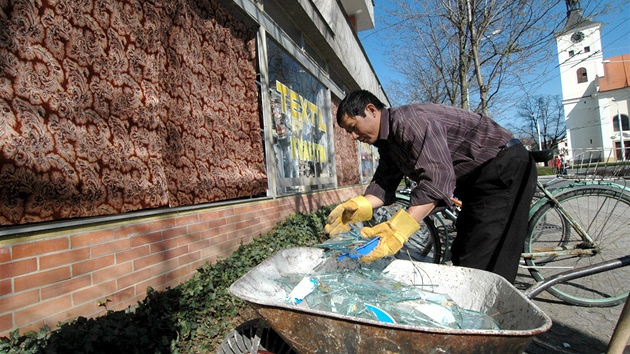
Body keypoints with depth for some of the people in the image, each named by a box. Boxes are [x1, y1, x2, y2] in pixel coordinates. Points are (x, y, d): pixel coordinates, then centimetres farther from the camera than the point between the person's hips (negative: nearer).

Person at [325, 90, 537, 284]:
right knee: (461, 257, 15)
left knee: (485, 269, -14)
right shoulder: (387, 141, 7)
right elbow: (384, 183, -4)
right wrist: (359, 207, -23)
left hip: (506, 168, -10)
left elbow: (436, 179, -36)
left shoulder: (409, 121, -26)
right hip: (477, 180, 10)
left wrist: (399, 229, -43)